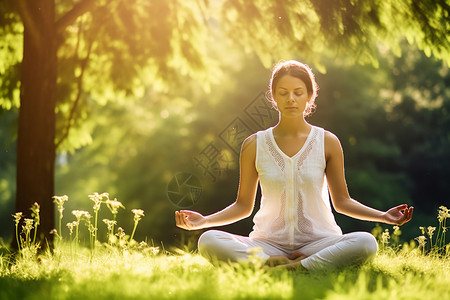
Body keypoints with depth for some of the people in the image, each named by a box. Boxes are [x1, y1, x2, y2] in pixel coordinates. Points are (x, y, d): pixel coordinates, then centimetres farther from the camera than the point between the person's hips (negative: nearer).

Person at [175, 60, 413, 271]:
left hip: (318, 241, 0)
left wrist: (382, 216, -4)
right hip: (268, 244, 0)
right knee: (208, 241, -27)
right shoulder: (254, 145, 4)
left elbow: (341, 201, 9)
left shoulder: (327, 142, 2)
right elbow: (243, 205, 10)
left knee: (366, 242, -31)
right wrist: (204, 220, -4)